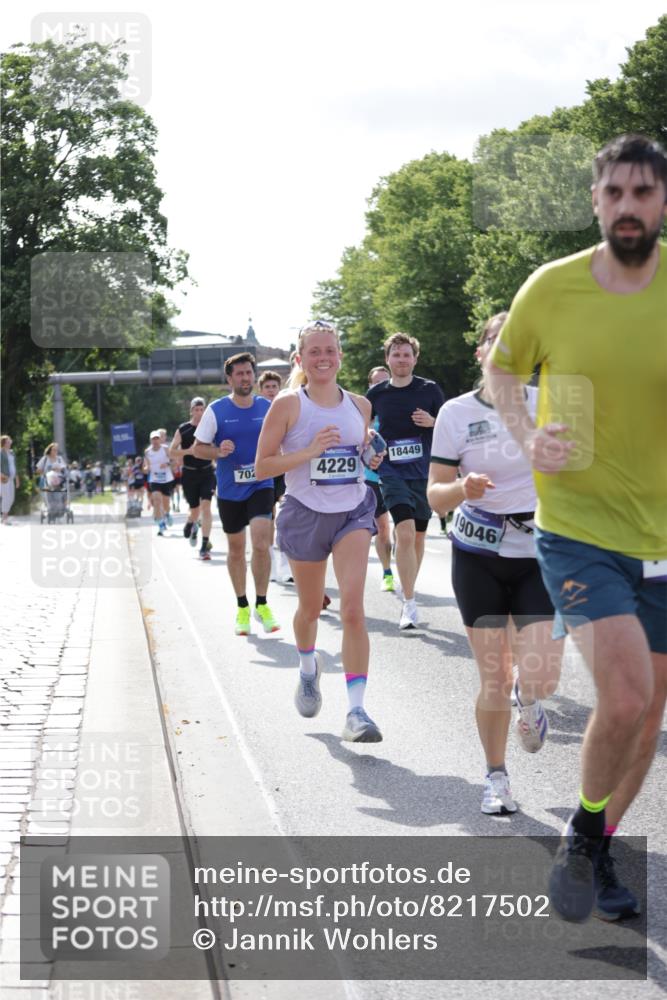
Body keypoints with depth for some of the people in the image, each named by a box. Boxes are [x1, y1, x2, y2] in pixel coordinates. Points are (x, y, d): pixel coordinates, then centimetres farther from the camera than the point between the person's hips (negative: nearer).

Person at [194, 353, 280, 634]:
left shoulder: (268, 408, 2)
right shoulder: (216, 410, -4)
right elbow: (198, 448, 0)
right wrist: (218, 452, -19)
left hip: (261, 486, 0)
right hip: (229, 490, 0)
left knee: (261, 543, -16)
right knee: (236, 548, 10)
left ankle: (261, 605, -1)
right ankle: (242, 607, 24)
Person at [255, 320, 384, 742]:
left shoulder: (360, 405, 5)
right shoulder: (288, 404, -6)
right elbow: (263, 465, -8)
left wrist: (372, 459, 0)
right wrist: (309, 452, -19)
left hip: (354, 510, 1)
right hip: (305, 513, -1)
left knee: (353, 608, -14)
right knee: (311, 608, 16)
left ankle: (357, 710, -17)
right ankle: (308, 668, 49)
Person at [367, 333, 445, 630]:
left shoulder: (430, 390, 1)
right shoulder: (376, 394, 3)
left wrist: (432, 422, -13)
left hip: (423, 472, 2)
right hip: (392, 472, -1)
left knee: (418, 537, 11)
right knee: (405, 533, -18)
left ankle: (409, 591, 33)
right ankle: (409, 605, -16)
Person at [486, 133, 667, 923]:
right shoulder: (552, 289, -6)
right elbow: (501, 371, 11)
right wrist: (526, 437, -8)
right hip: (577, 529, -3)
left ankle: (596, 850, 35)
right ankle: (583, 832, 7)